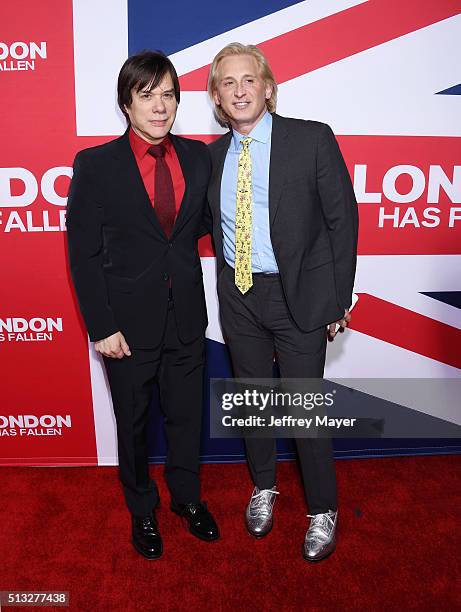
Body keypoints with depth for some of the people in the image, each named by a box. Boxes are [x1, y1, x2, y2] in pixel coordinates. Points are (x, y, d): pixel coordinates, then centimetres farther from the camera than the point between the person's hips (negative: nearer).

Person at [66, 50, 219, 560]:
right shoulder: (95, 165, -9)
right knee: (133, 421, 16)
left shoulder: (197, 156, 1)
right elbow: (83, 254, -9)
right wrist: (102, 328, -11)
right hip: (129, 321, -2)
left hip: (186, 317, 3)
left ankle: (187, 498, 45)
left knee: (186, 413, 18)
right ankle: (142, 510, 42)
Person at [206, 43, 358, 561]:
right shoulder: (214, 154, 6)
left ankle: (322, 511, 28)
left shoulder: (312, 139, -7)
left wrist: (338, 300, -9)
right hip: (238, 295, 5)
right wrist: (231, 278, 5)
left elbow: (343, 221, -7)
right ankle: (263, 488, 41)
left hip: (298, 294, -4)